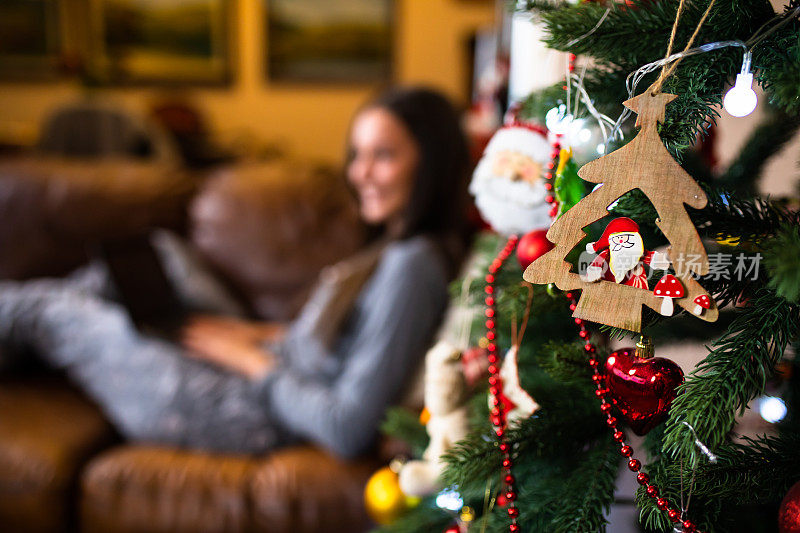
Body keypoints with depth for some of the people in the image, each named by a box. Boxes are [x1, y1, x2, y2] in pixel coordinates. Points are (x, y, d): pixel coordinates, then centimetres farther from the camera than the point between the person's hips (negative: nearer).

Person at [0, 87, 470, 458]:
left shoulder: (410, 265, -27)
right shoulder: (397, 249, 1)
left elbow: (348, 431, -28)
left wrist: (252, 359, -16)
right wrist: (264, 336, 3)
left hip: (252, 414, -8)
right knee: (103, 283, 18)